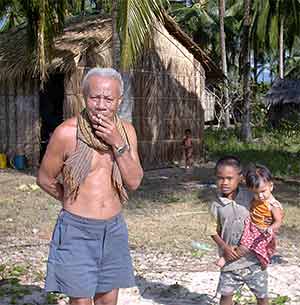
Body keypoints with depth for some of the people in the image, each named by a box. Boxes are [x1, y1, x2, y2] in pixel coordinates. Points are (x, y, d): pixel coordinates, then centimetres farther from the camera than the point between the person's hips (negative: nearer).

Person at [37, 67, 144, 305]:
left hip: (113, 229, 4)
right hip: (77, 230, -4)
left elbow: (134, 182, -5)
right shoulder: (67, 132, -13)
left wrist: (117, 143, -16)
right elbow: (45, 179, -1)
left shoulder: (126, 131, 0)